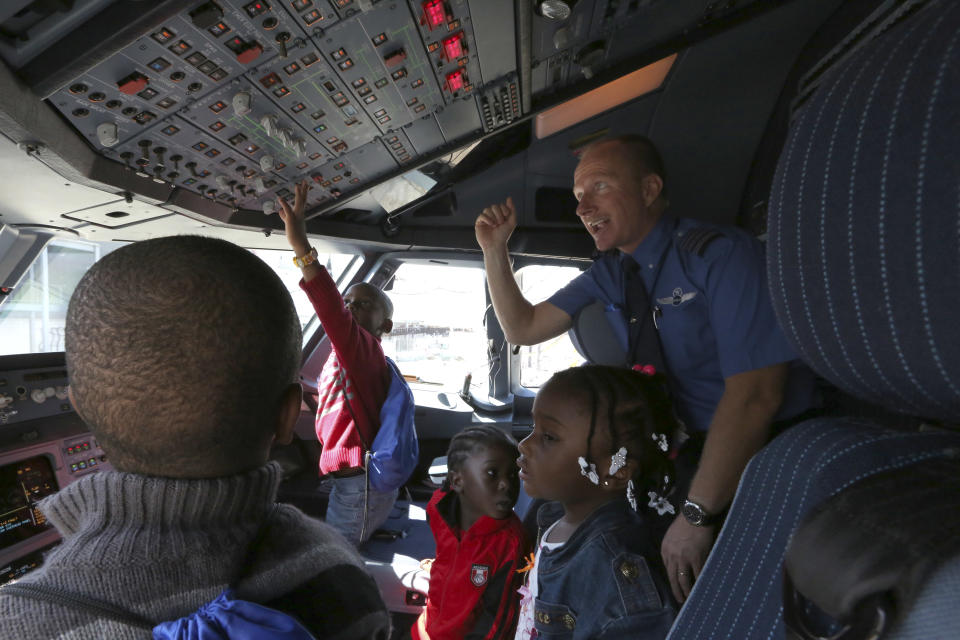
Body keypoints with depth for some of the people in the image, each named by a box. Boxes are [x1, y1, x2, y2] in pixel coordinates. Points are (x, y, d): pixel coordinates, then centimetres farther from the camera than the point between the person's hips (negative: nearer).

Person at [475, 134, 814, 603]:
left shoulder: (720, 255, -16)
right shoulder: (608, 274, 5)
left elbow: (753, 395, -23)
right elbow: (523, 328, 7)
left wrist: (696, 515, -23)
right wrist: (495, 250, -3)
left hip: (762, 454, -5)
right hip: (688, 453, 6)